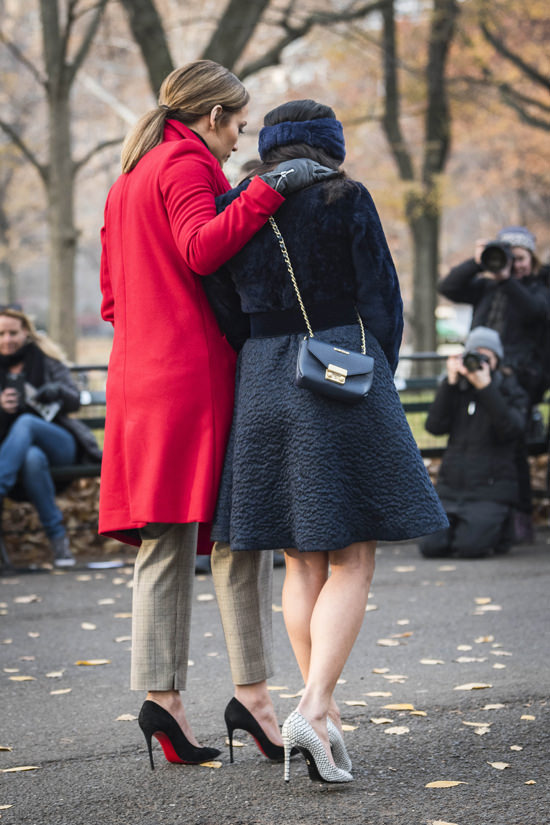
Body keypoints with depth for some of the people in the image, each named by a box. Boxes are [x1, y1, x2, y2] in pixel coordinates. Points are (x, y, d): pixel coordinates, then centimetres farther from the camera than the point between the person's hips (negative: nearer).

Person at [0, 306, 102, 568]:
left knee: (25, 423, -34)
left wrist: (58, 390, -21)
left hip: (60, 444, 0)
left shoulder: (45, 359, 9)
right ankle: (57, 537, -33)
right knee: (32, 458, -39)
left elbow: (75, 402, 2)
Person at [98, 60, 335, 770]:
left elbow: (112, 297, 24)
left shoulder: (128, 180, 24)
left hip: (139, 375, 9)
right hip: (199, 372, -9)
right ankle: (252, 688, -8)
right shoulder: (187, 166, -5)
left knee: (165, 538, 4)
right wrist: (267, 190, -26)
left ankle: (160, 692, -2)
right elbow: (202, 249, -23)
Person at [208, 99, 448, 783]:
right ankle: (313, 709, -18)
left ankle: (324, 711, 12)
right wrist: (376, 388, 11)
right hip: (344, 378, -4)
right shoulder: (348, 201, -2)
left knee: (302, 562, 11)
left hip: (263, 387, 4)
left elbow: (225, 309, 10)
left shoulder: (235, 207, 8)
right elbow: (382, 305, -2)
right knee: (352, 560, -2)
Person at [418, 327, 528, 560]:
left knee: (470, 547, -24)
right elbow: (435, 426, -3)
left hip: (490, 490, -3)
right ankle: (458, 523, 15)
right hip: (451, 487, 3)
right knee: (431, 547, -15)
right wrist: (450, 383, -9)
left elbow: (512, 430, -16)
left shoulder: (512, 392, 4)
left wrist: (486, 388, -21)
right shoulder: (457, 390, 12)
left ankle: (499, 529, 8)